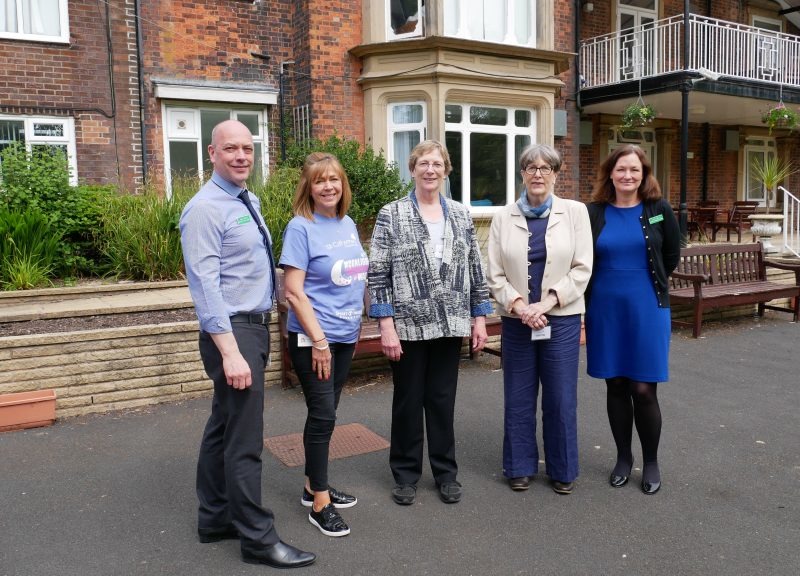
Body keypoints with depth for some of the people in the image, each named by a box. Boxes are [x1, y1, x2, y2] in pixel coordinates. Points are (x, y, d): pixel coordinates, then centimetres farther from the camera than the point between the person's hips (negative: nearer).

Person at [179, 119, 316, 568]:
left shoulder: (249, 201, 13)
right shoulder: (206, 208, -14)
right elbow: (205, 285, -20)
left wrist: (253, 337, 14)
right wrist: (230, 352, -24)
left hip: (256, 327, 9)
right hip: (232, 331, -9)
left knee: (224, 427, 18)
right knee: (245, 438, -2)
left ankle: (216, 519, 31)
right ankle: (258, 539, 11)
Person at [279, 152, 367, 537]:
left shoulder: (348, 225, 9)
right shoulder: (301, 228, -11)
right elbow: (293, 291, -16)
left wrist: (355, 328, 15)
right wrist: (318, 340, -18)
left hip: (345, 336, 7)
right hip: (313, 338, -7)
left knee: (326, 413, 14)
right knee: (323, 414, -3)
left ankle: (314, 486, 29)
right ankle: (319, 504, 9)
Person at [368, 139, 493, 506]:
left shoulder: (461, 215, 7)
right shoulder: (391, 215, -4)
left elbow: (475, 270, 9)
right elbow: (378, 274, -7)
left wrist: (479, 317, 5)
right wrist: (386, 324, -13)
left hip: (450, 324, 3)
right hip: (408, 324, -2)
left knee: (443, 399, 12)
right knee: (408, 400, 9)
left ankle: (445, 472, 28)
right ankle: (405, 473, 26)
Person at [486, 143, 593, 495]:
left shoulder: (575, 212, 2)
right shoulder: (503, 217, 4)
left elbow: (582, 268, -4)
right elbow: (494, 274, 0)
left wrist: (546, 303, -13)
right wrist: (520, 306, -13)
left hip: (561, 318, -1)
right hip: (516, 320, 1)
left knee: (561, 398, 6)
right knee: (518, 397, 8)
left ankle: (562, 470, 23)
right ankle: (520, 467, 25)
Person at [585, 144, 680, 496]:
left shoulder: (659, 210, -1)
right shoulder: (594, 213, -1)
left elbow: (671, 257, 10)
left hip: (647, 309, -1)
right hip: (605, 309, 1)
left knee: (644, 389, 0)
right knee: (616, 386, 10)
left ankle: (651, 462, 21)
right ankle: (623, 457, 27)